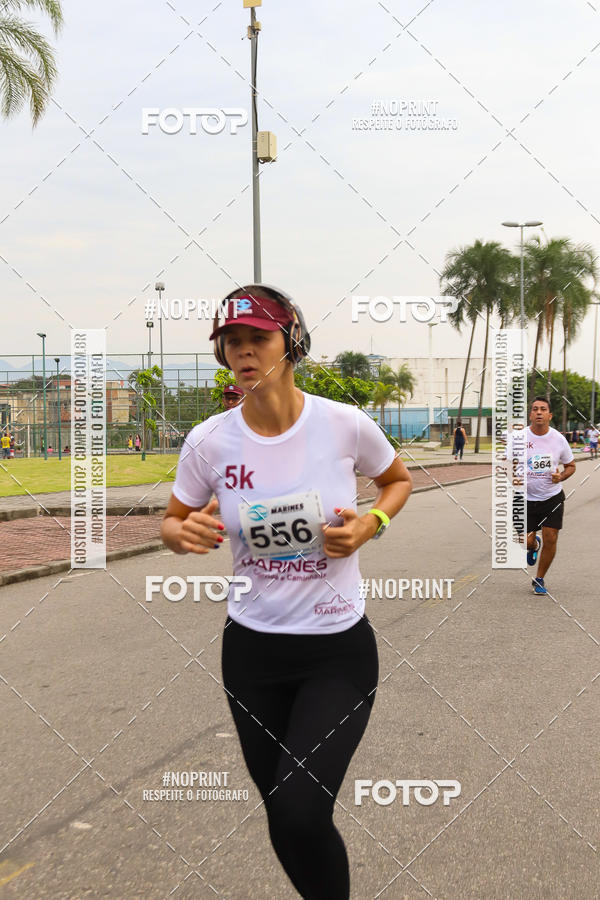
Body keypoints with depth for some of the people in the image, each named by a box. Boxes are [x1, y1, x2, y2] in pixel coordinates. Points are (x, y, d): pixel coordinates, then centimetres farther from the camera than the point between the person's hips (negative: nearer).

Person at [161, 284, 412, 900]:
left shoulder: (346, 424, -12)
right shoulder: (209, 441, -8)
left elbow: (398, 480, 9)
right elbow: (171, 523, 7)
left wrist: (371, 524, -12)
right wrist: (186, 533, -16)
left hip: (339, 649, -2)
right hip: (251, 649, 3)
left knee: (302, 814, -16)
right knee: (284, 824, 13)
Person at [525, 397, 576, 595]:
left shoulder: (558, 439, -5)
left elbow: (570, 465, 8)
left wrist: (561, 477, -12)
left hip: (552, 498, 1)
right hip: (526, 498, 0)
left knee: (550, 540, -5)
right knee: (526, 541, -1)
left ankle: (539, 580, 17)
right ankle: (534, 545, 41)